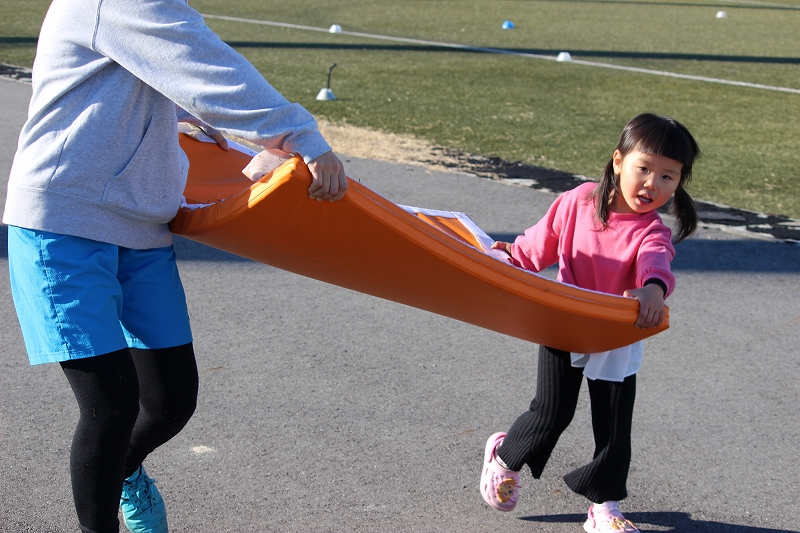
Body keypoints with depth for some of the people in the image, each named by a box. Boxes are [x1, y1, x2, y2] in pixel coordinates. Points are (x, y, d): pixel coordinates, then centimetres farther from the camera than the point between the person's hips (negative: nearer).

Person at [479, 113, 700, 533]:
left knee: (614, 427, 5)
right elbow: (543, 243, 7)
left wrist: (654, 288, -62)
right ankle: (505, 455, 35)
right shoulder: (579, 201, -11)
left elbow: (655, 263, -41)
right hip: (565, 328, 0)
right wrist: (514, 255, -7)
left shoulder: (651, 232, -17)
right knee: (551, 414, 5)